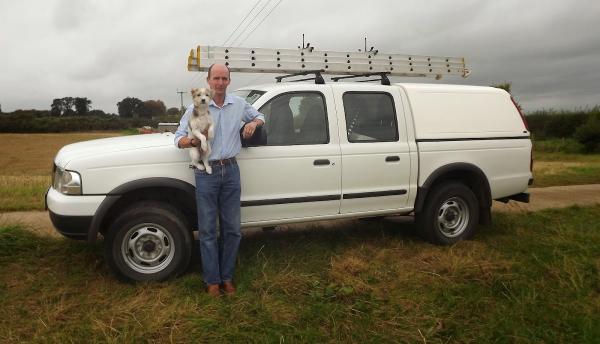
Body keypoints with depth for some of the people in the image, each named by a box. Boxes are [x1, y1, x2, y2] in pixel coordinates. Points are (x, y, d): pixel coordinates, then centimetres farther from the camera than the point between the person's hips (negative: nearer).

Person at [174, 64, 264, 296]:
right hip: (206, 173, -3)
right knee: (208, 230, 1)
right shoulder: (195, 108, 0)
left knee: (232, 229, 6)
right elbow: (178, 138, 0)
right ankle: (212, 280, 13)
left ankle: (227, 277, 20)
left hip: (231, 171, 3)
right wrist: (193, 141, -23)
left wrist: (253, 123, 1)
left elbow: (259, 116, 25)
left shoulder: (239, 104, 8)